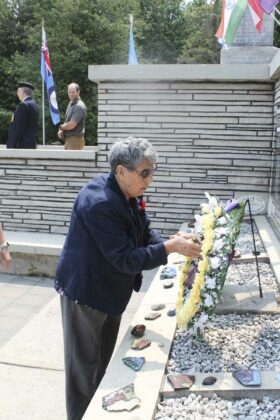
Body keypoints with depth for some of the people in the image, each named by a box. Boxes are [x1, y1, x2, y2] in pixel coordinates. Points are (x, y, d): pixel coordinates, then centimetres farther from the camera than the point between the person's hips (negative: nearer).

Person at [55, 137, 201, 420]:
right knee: (84, 365, 9)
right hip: (85, 293, -9)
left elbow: (145, 235, 2)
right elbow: (126, 259, -30)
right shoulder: (99, 203, -31)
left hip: (111, 290, 9)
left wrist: (174, 243, -15)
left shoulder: (129, 194, -2)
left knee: (104, 359, 25)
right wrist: (171, 247, -28)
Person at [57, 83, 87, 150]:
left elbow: (71, 125, -21)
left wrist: (61, 127, -1)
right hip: (68, 139, 10)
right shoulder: (70, 104, 16)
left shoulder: (79, 106, -15)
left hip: (75, 139, -10)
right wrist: (61, 131, 1)